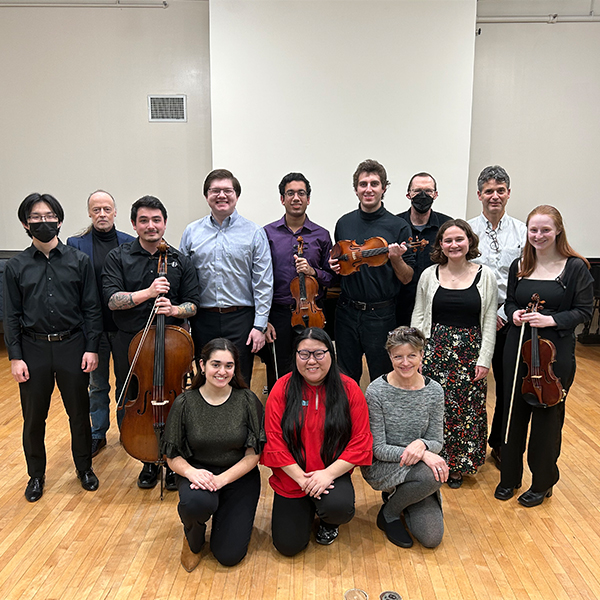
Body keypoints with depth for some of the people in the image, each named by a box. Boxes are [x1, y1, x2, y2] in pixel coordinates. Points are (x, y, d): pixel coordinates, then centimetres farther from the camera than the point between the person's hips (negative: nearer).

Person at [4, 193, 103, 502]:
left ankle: (84, 467, 32)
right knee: (33, 418, 11)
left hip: (72, 346, 0)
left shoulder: (79, 261, 0)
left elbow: (92, 308, 0)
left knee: (79, 413, 10)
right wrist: (15, 357, -2)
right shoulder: (16, 266, 2)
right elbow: (12, 315, 3)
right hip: (33, 349, 1)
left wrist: (91, 347, -5)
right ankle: (36, 474, 32)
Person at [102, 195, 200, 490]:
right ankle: (150, 459, 32)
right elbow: (112, 300, -10)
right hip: (130, 343, 0)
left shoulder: (179, 260, 4)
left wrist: (175, 309, -18)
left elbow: (192, 304, 3)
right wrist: (149, 292, -21)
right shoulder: (118, 257, 1)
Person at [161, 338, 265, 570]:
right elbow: (172, 456, -3)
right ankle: (193, 539, 3)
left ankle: (228, 517, 29)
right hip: (196, 472, 0)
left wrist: (222, 479, -21)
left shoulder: (247, 401, -11)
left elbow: (253, 454, -8)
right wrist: (190, 472, -25)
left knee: (229, 555, -6)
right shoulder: (185, 403, -9)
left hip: (238, 476, 1)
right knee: (196, 503, -36)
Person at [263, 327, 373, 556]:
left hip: (333, 474, 0)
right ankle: (308, 509, 31)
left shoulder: (349, 389, -8)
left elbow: (361, 441, -9)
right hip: (291, 477, 1)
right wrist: (302, 479, -16)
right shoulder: (282, 389, -8)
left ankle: (328, 523, 9)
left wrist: (329, 473, -18)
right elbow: (274, 441, -9)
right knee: (288, 545, -3)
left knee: (338, 507, -31)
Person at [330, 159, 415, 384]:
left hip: (381, 315, -3)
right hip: (347, 312, 3)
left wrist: (396, 258, -21)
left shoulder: (398, 226, -4)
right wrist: (334, 265, -1)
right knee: (346, 379, 15)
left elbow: (407, 279, -2)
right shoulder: (344, 223, 7)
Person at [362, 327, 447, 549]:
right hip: (380, 467, -4)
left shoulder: (434, 391, -6)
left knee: (431, 538, -10)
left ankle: (397, 496, 20)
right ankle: (389, 514, -2)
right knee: (434, 474, -31)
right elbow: (378, 449, -15)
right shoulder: (377, 391, -17)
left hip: (417, 471, 4)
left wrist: (422, 444, -24)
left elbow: (437, 442, 0)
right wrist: (422, 455, -27)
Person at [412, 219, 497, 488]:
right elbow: (418, 316, 6)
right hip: (435, 350, 0)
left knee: (467, 410, 6)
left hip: (470, 351, 0)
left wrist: (484, 359, -4)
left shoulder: (485, 276, 0)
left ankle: (458, 467, 26)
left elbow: (490, 321, 1)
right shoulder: (429, 275, 2)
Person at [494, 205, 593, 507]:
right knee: (514, 412, 12)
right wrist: (514, 314, -7)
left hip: (556, 351, -4)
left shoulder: (576, 267, -6)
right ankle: (510, 476, 30)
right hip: (517, 349, 4)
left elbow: (584, 310, -6)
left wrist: (551, 319, -20)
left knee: (547, 415, 7)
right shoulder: (519, 266, 6)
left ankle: (543, 483, 27)